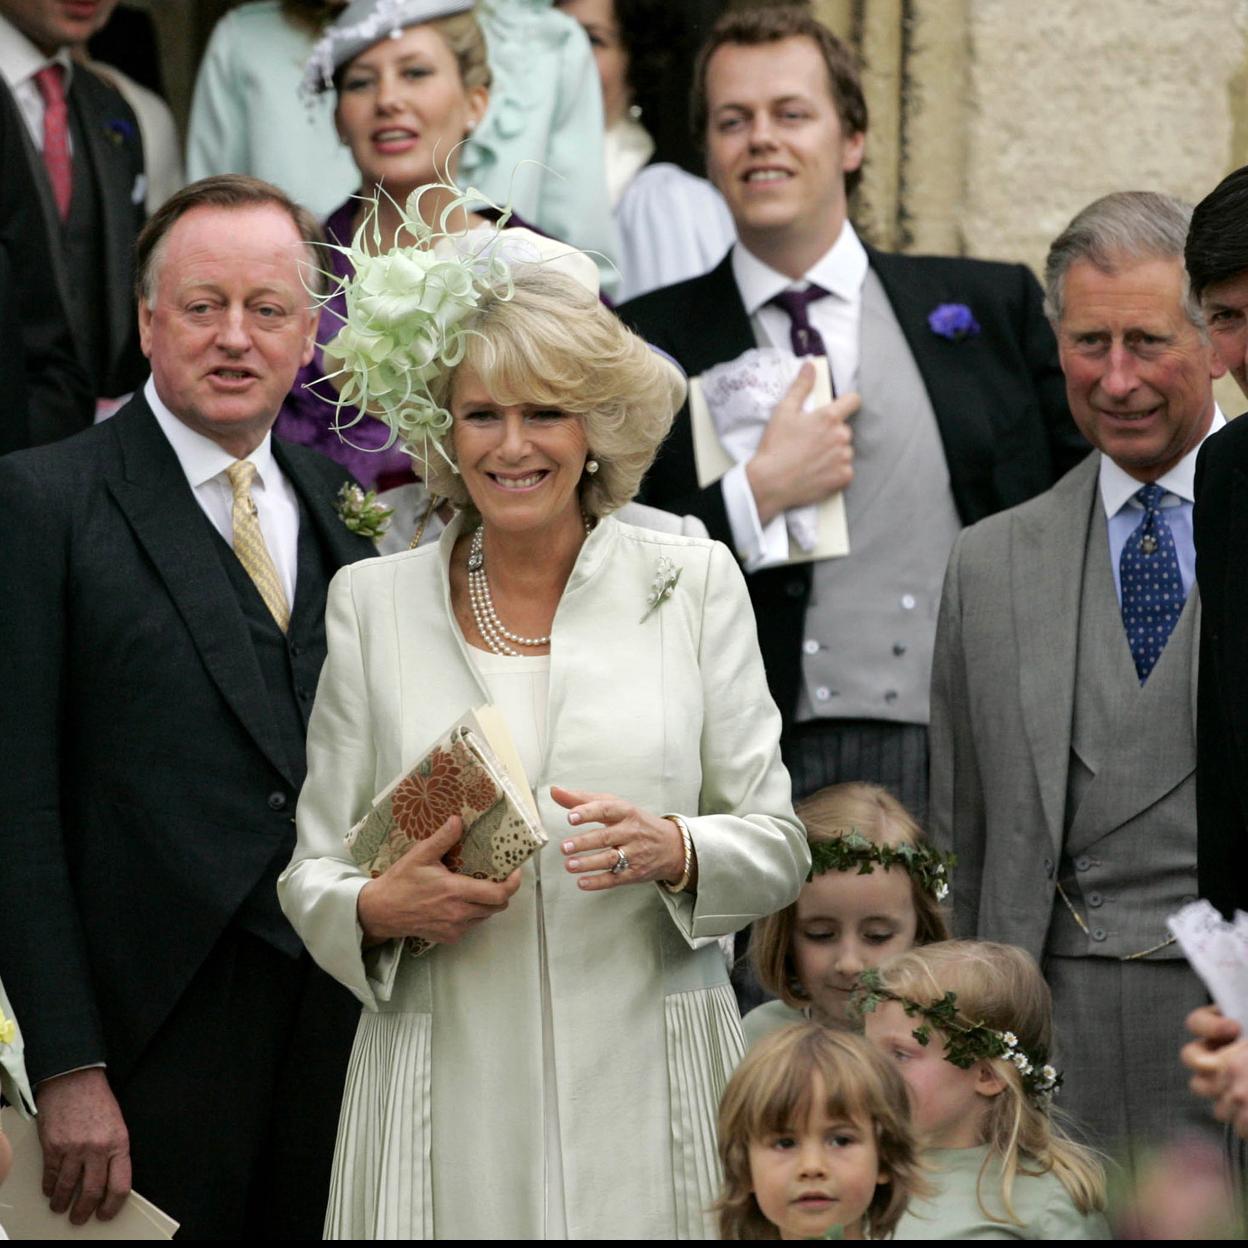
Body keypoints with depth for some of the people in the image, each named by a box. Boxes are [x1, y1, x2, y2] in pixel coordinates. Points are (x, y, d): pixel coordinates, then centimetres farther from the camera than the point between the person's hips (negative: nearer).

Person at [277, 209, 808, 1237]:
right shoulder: (374, 602, 7)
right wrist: (380, 909, -14)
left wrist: (673, 849, -16)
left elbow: (779, 847, 4)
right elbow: (312, 875, 8)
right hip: (449, 1103, 0)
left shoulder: (693, 583, 5)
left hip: (645, 1091, 0)